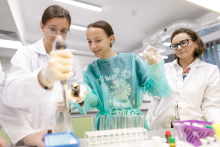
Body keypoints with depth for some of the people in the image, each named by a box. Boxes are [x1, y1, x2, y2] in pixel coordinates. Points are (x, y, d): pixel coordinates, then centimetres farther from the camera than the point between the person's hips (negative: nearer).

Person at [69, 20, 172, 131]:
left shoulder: (131, 60, 0)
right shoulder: (89, 70, 6)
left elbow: (160, 91, 0)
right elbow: (95, 103, -2)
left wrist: (155, 67, -16)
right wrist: (85, 94, -22)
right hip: (106, 126, 1)